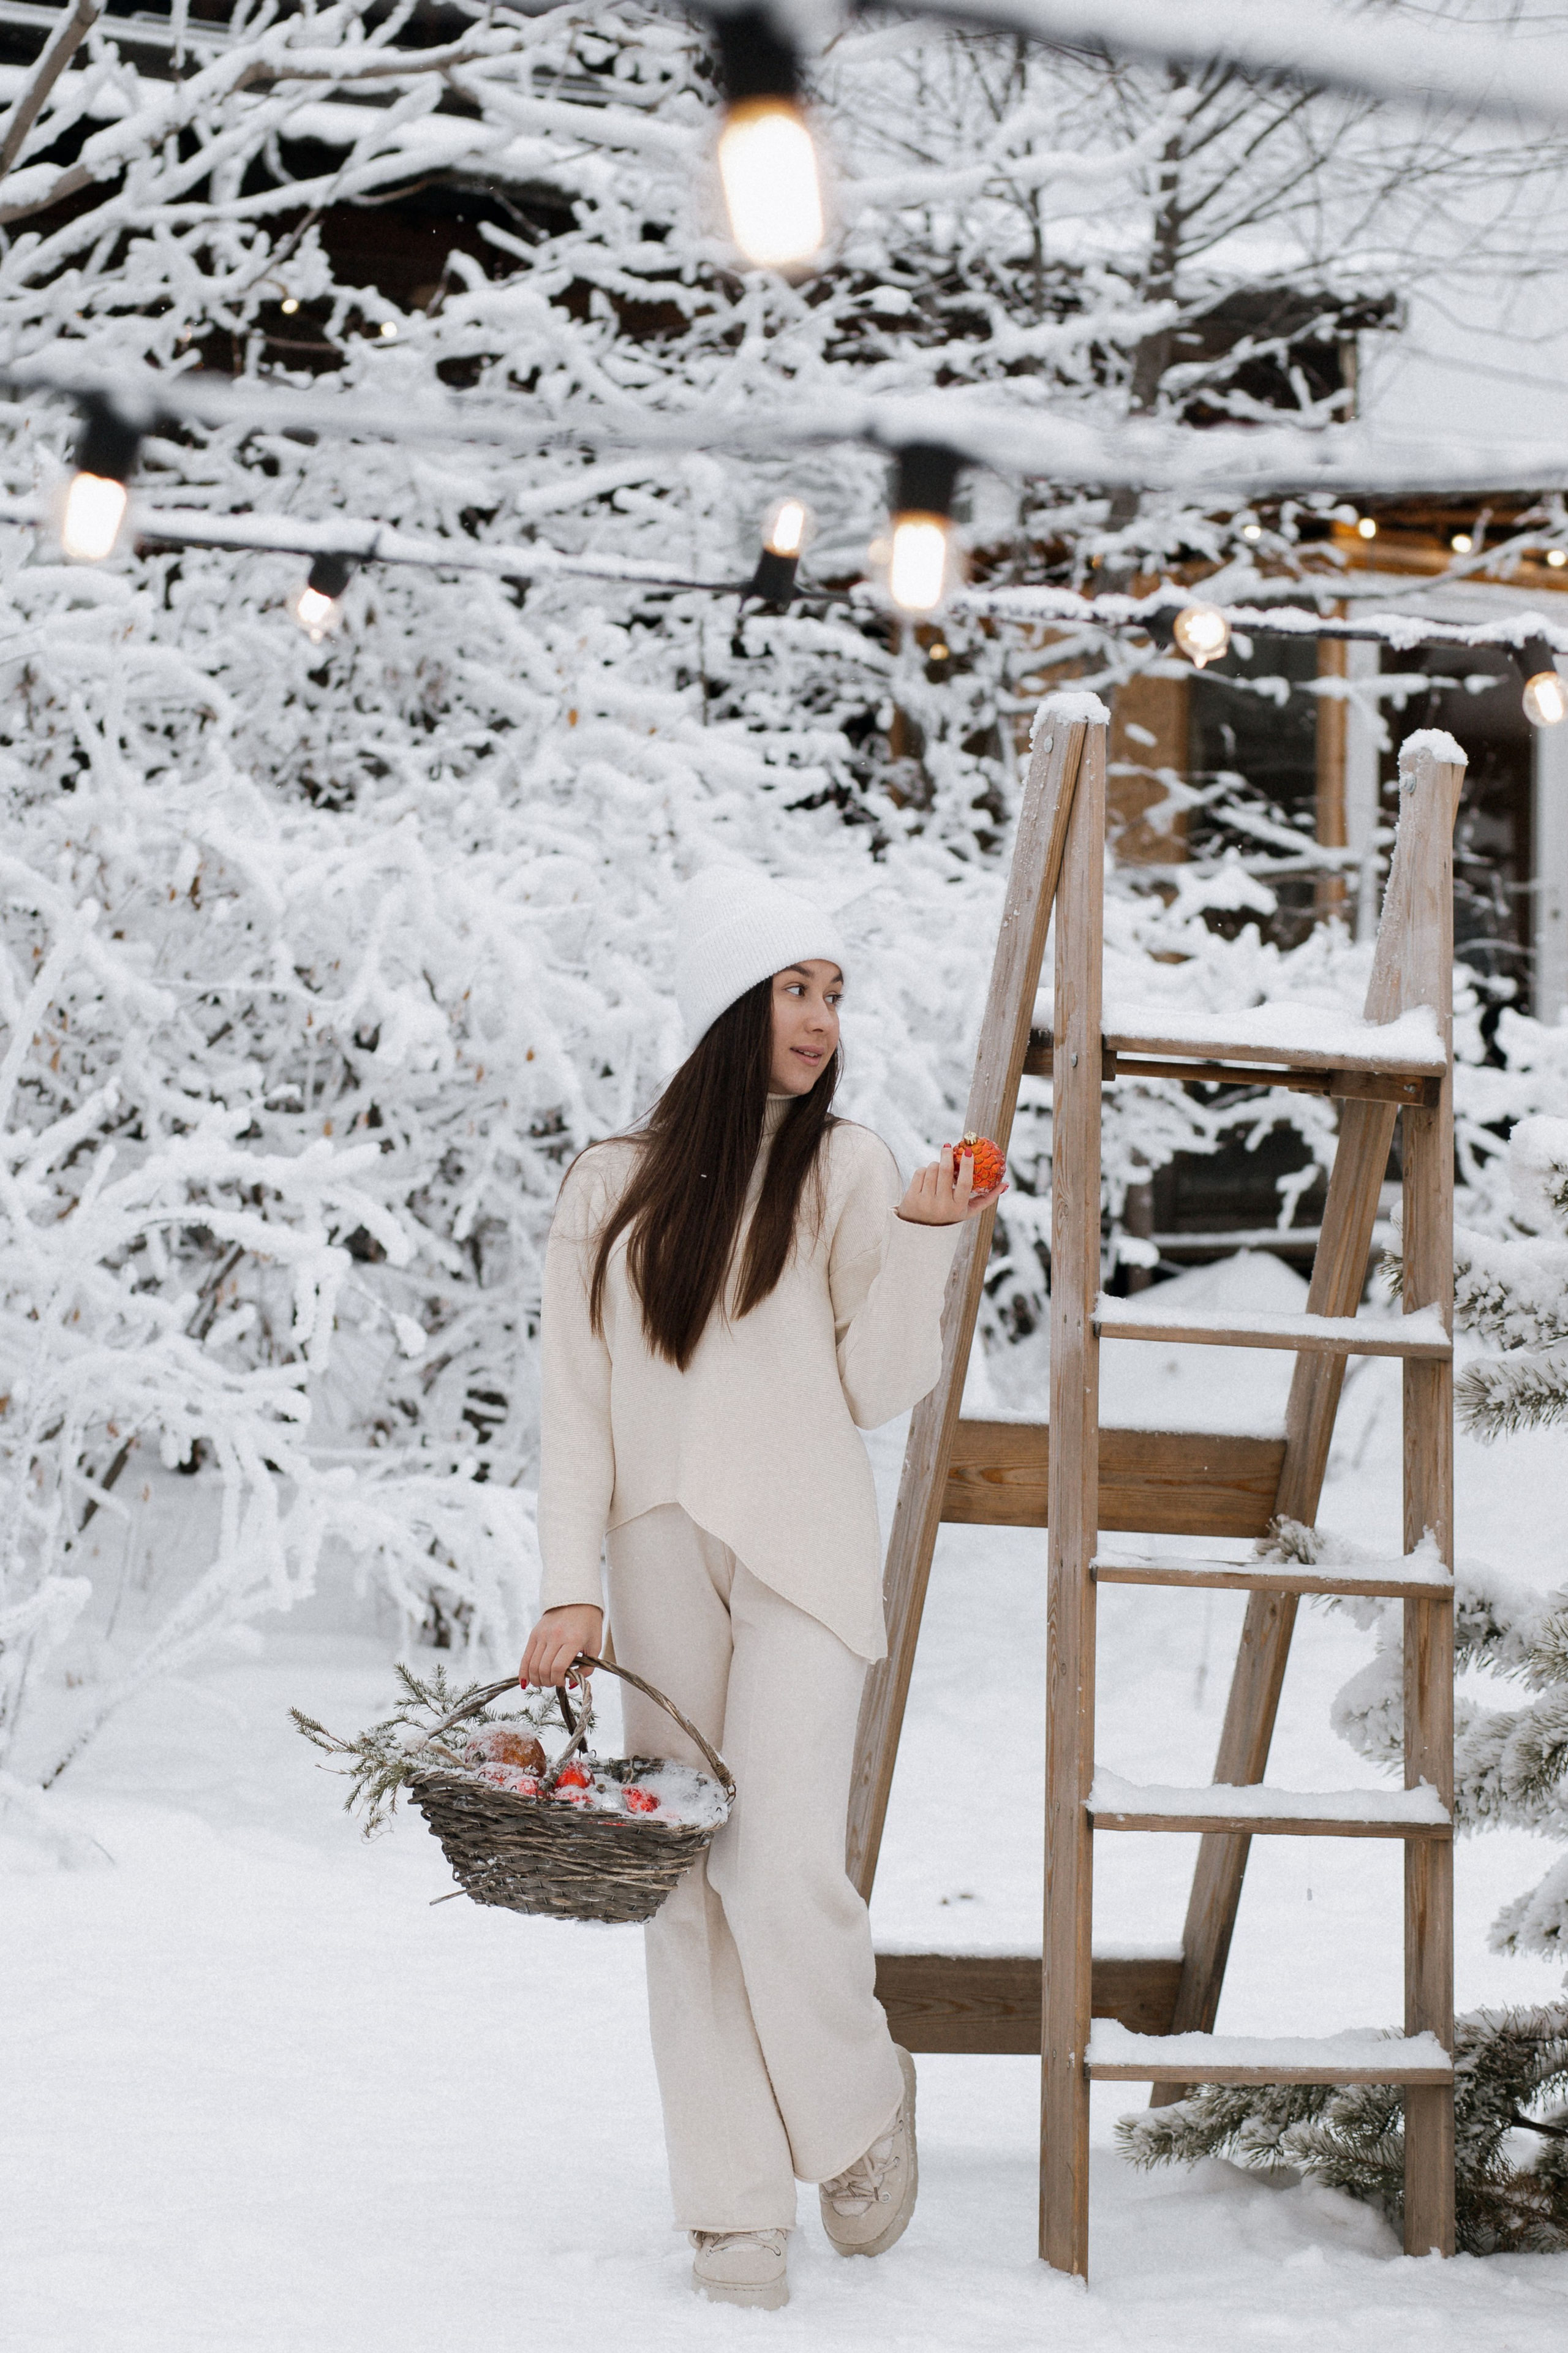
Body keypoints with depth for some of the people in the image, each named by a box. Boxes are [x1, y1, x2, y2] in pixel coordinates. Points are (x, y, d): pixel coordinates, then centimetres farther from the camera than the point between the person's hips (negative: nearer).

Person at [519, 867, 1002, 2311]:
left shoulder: (845, 1168, 5)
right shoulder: (610, 1187, 9)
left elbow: (877, 1388, 1)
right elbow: (577, 1406, 8)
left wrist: (922, 1238, -12)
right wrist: (572, 1588, 0)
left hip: (804, 1553, -2)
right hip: (661, 1558, 2)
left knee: (778, 1864, -15)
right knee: (692, 1894, 0)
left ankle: (861, 2100, 12)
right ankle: (738, 2213, 6)